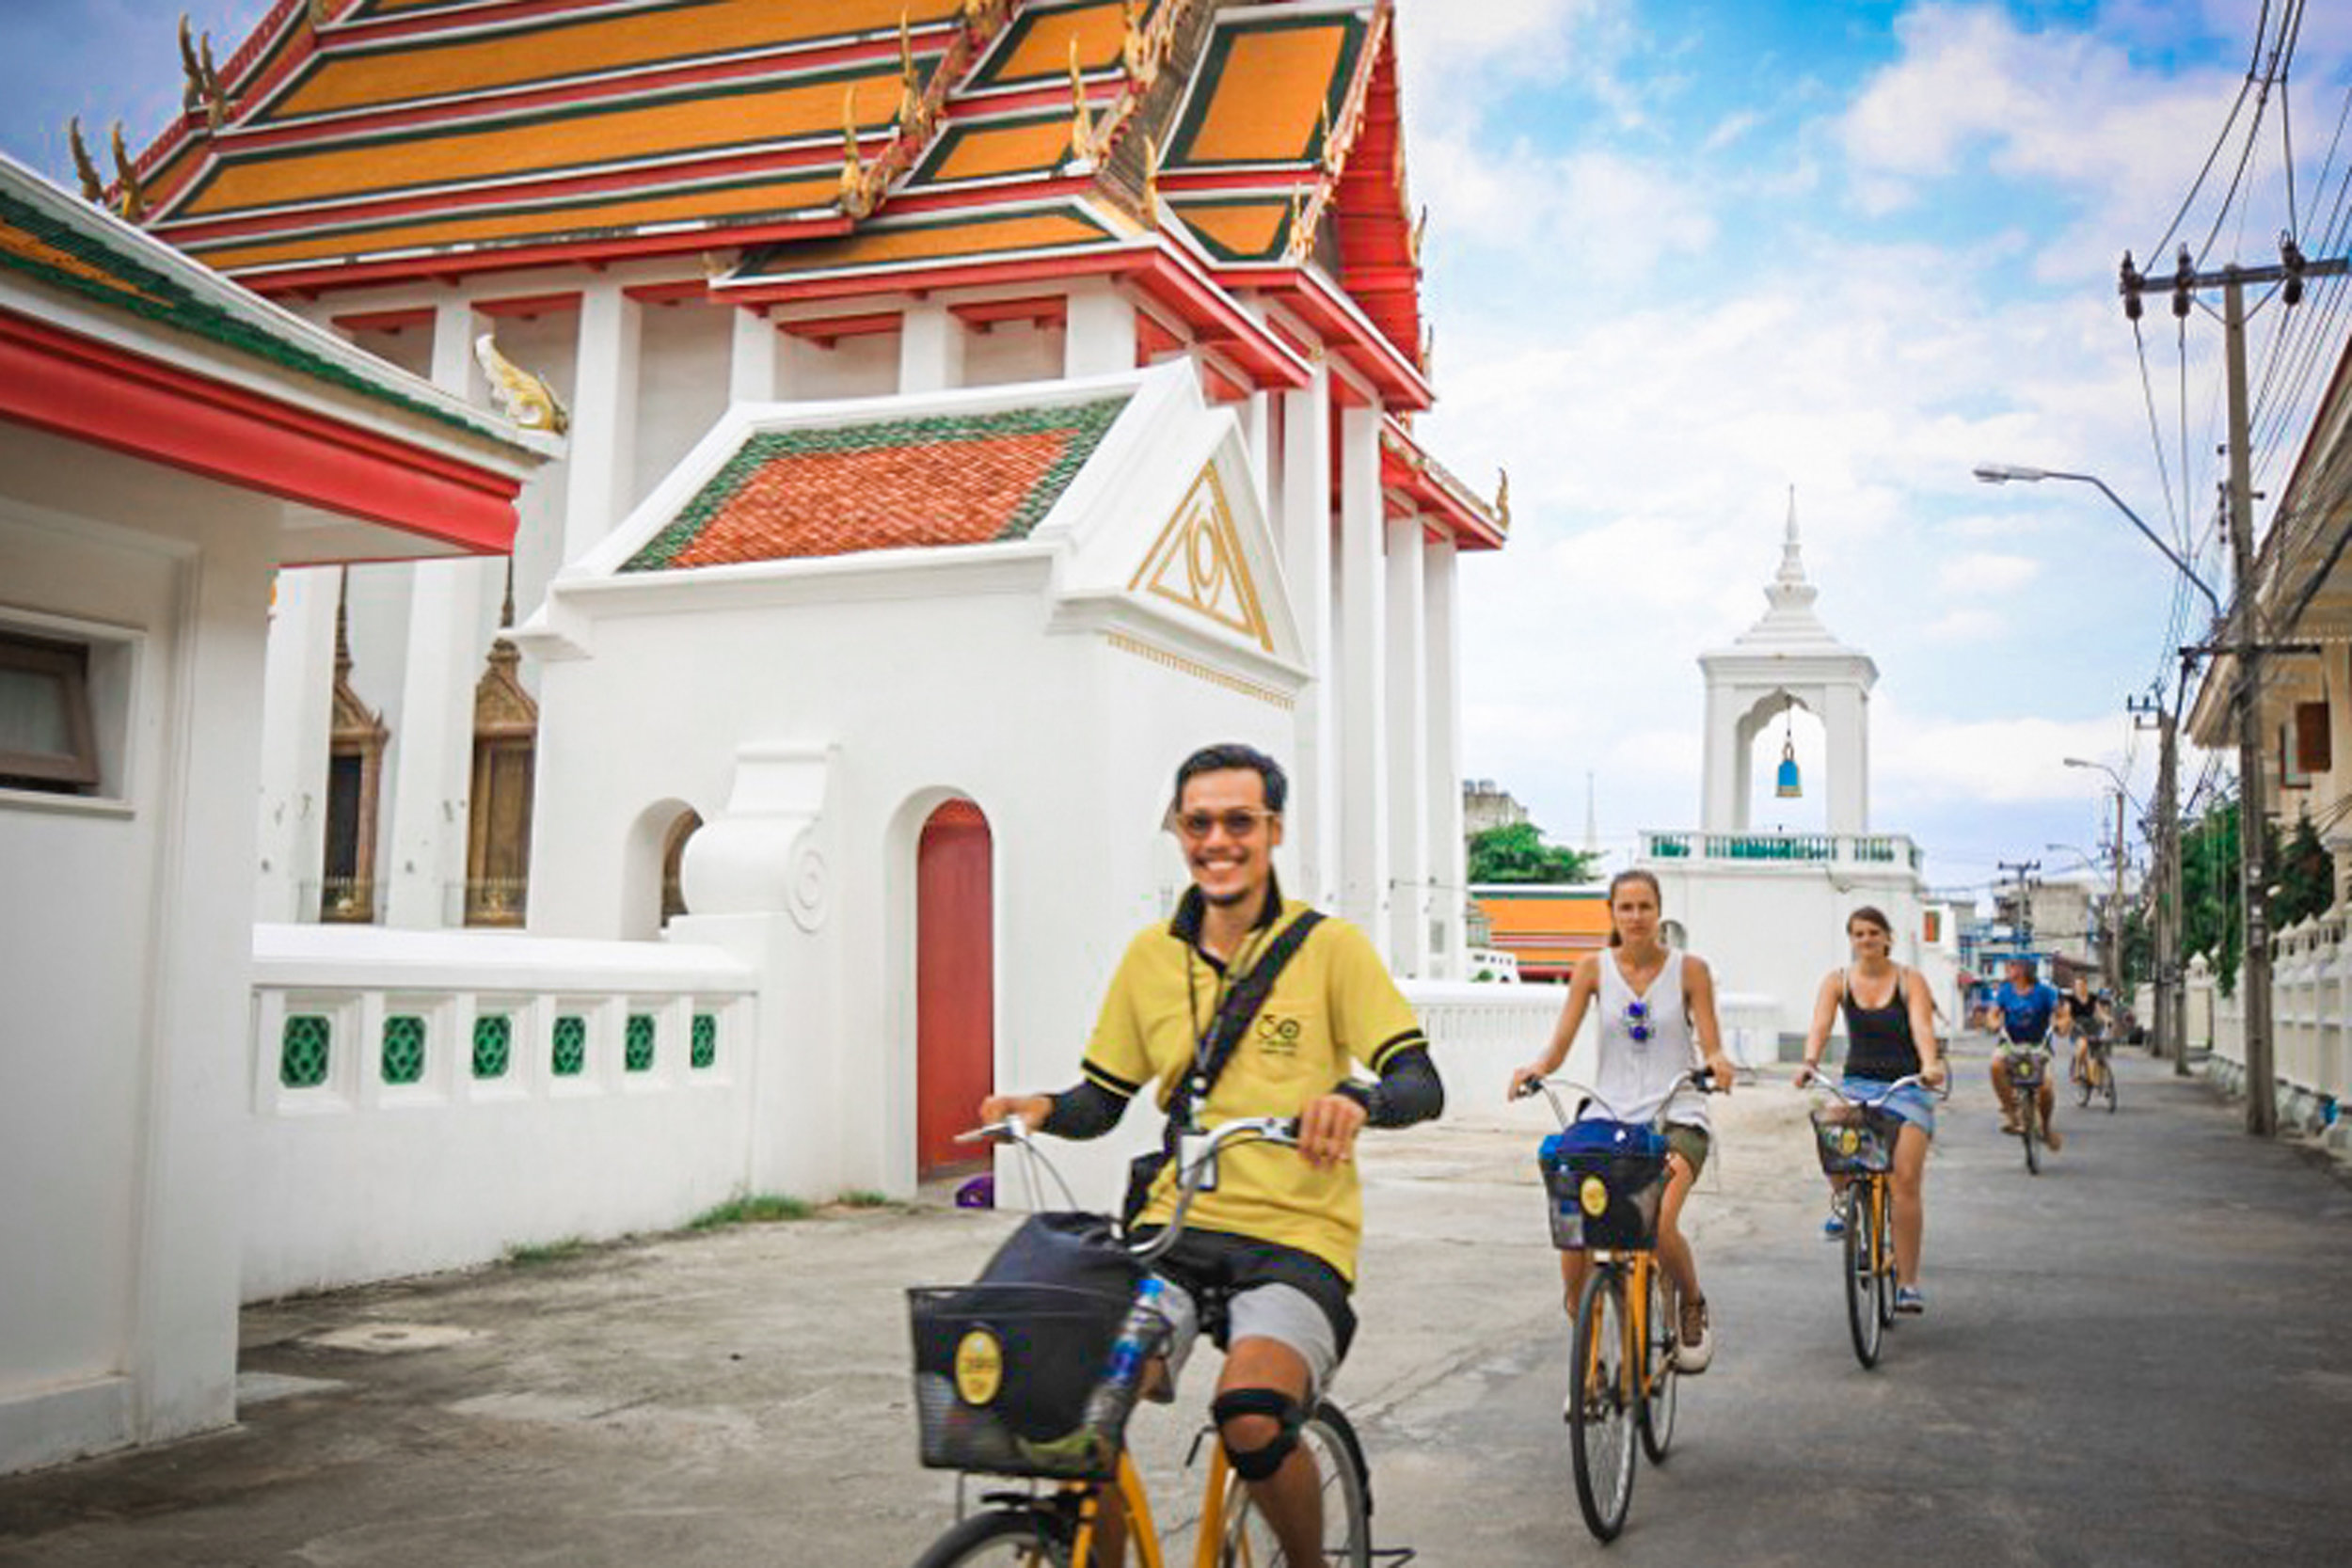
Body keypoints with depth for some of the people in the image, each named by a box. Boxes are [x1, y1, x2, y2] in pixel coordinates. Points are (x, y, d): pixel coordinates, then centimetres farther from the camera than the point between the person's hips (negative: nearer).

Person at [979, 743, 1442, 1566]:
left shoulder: (1330, 945, -1)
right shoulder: (1150, 955, 11)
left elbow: (1421, 1082, -6)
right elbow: (1103, 1099, 17)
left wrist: (1356, 1099, -28)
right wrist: (1043, 1109, -5)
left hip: (1295, 1235, -3)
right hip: (1175, 1227, 4)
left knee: (1251, 1419, -28)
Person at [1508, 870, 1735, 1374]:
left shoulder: (1689, 969, 1)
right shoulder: (1594, 968, 4)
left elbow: (1711, 1047, -1)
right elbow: (1559, 1046, -1)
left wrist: (1717, 1063, -25)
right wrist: (1535, 1068, -22)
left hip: (1675, 1119, -2)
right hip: (1609, 1115, 2)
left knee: (1659, 1226, -27)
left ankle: (1693, 1306, 7)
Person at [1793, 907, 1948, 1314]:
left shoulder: (1910, 980, 0)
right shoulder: (1837, 981, 5)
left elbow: (1922, 1028, -15)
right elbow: (1820, 1025, -10)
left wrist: (1931, 1065, -34)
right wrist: (1809, 1062, -30)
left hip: (1907, 1086, -1)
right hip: (1858, 1083, 2)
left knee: (1906, 1179, -15)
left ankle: (1907, 1281, -7)